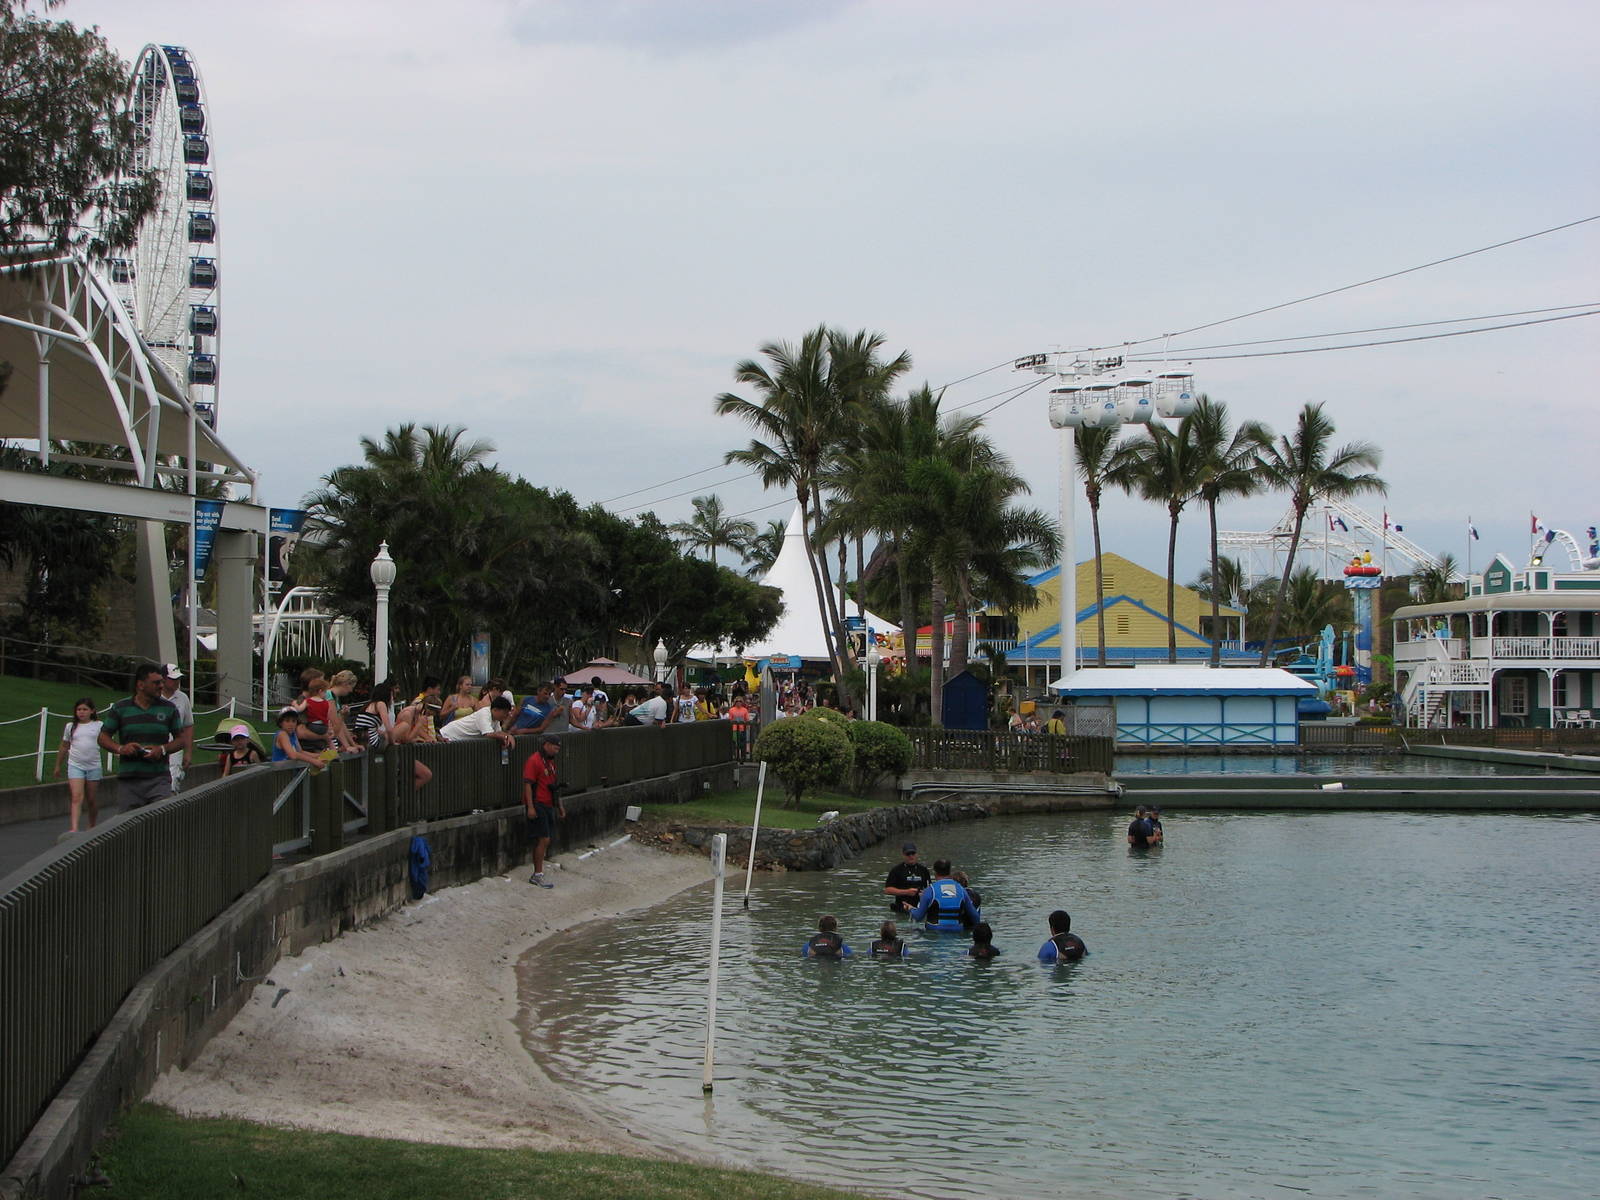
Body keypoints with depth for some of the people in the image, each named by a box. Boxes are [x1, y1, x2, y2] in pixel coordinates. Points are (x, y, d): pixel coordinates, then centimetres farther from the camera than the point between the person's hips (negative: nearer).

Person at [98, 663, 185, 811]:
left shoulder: (169, 709, 8)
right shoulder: (120, 708, 5)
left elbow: (180, 739, 10)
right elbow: (103, 737, 8)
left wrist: (163, 749, -9)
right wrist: (120, 748, -12)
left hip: (158, 778, 0)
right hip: (129, 780, 0)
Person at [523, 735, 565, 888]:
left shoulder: (550, 762, 19)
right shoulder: (534, 761, -12)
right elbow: (527, 784, -17)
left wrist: (560, 806, 25)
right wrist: (530, 807, -23)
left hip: (548, 806, 9)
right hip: (537, 806, -9)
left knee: (544, 841, 9)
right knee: (543, 839, -12)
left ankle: (537, 874, 15)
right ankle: (538, 875, -7)